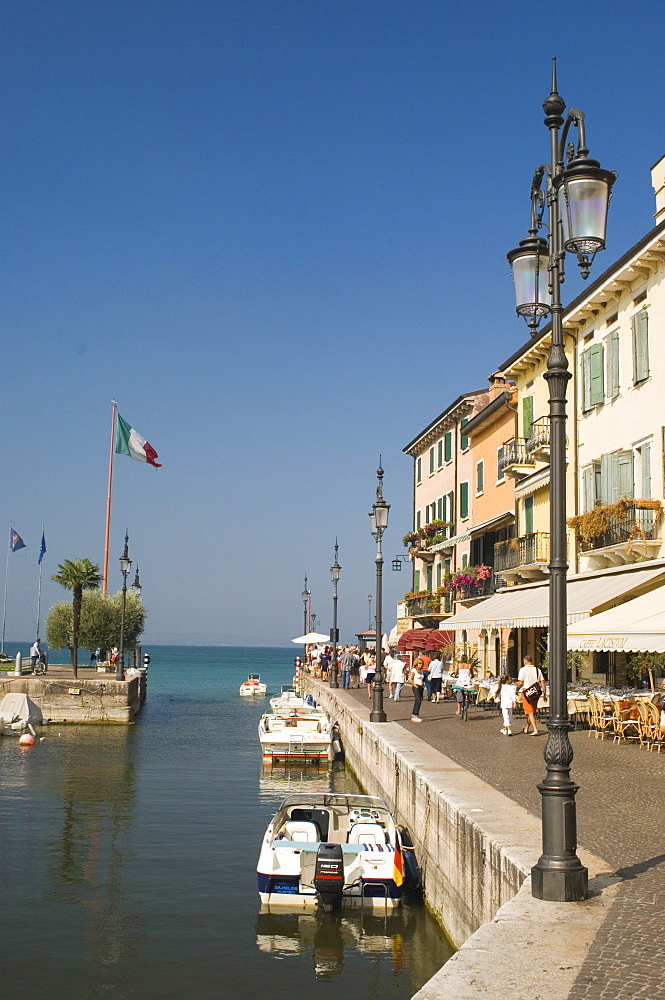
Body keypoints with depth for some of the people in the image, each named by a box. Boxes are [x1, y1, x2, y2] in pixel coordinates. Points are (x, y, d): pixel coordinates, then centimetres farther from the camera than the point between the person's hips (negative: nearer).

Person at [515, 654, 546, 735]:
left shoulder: (523, 670, -8)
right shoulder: (538, 670, 5)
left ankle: (535, 730, -12)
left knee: (530, 712, -2)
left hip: (527, 693, -5)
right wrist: (544, 694, 9)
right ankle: (526, 728, 33)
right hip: (536, 693, 5)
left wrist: (516, 690, 4)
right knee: (533, 711, 17)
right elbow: (542, 682, 3)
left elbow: (520, 683, -12)